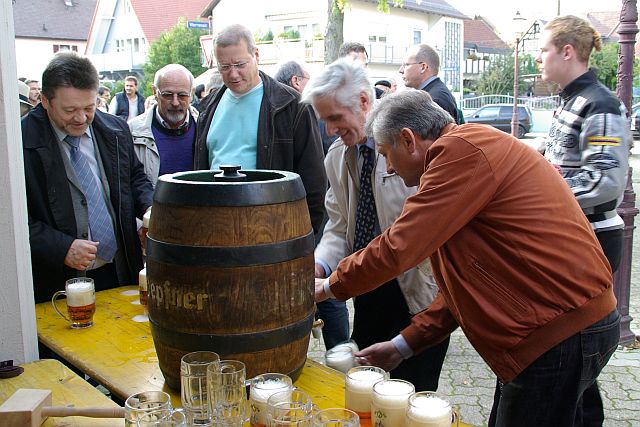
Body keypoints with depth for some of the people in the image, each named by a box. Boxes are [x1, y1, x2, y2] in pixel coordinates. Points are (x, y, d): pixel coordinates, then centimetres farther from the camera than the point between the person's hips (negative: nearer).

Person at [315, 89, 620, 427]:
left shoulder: (462, 150, -16)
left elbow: (398, 247, -19)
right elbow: (467, 285, 16)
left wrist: (329, 286, -2)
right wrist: (403, 345, 14)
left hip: (562, 332, -10)